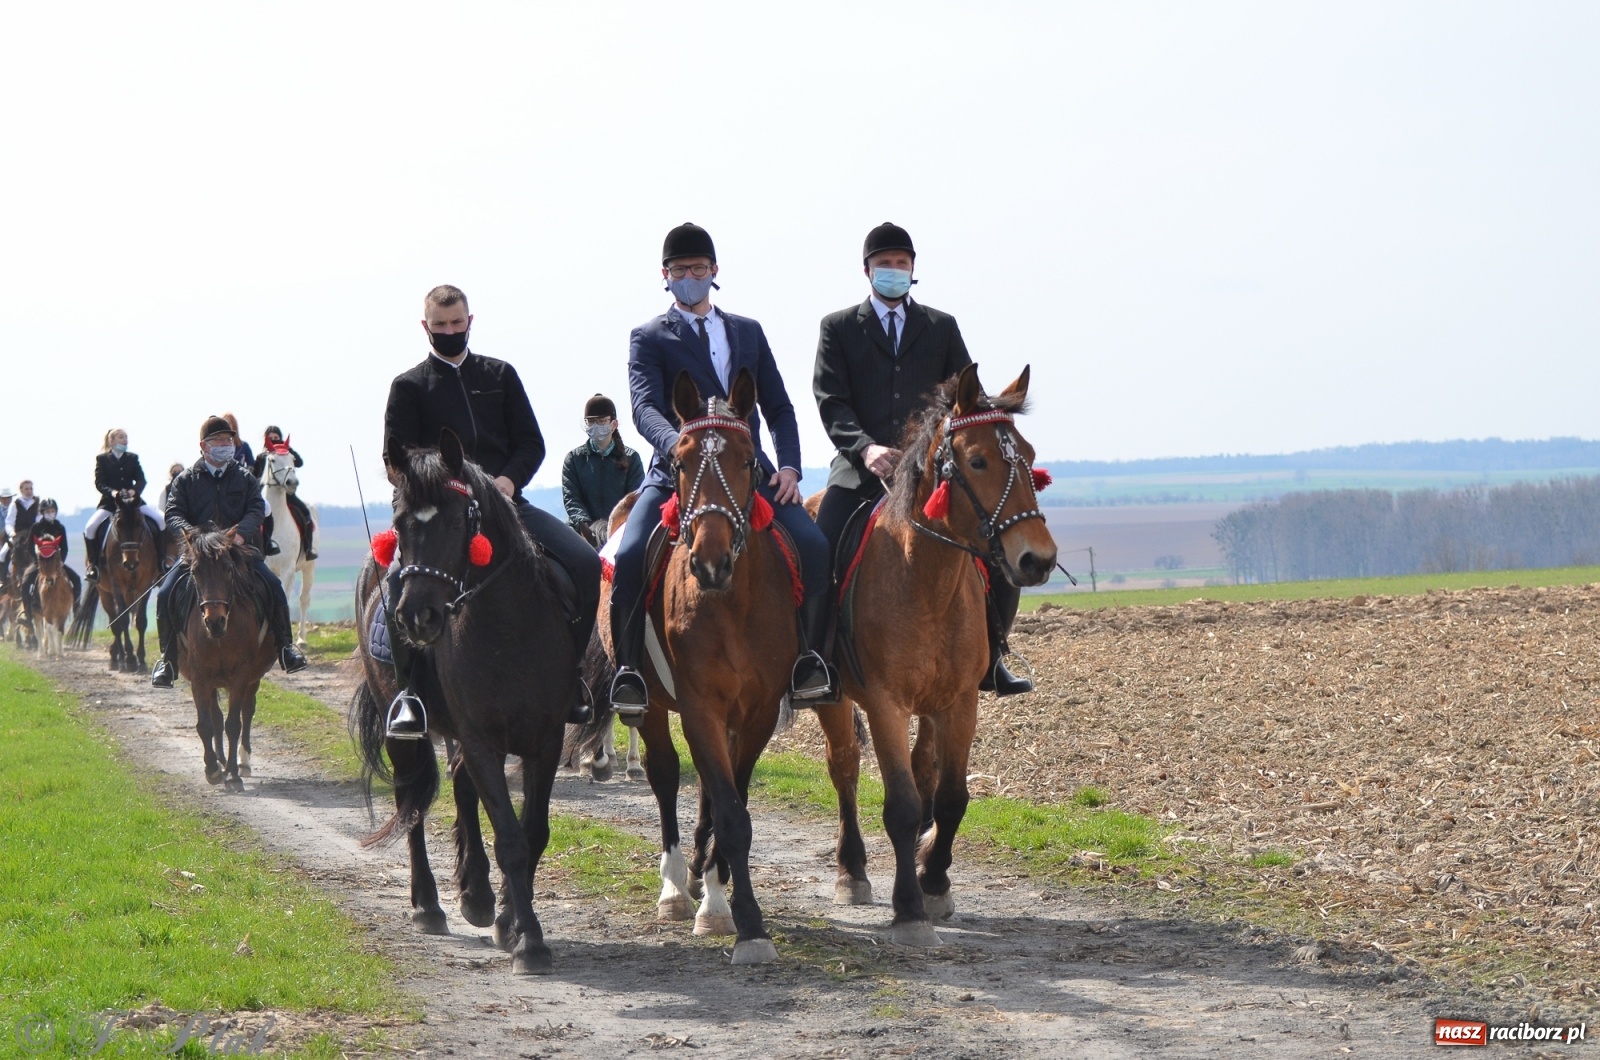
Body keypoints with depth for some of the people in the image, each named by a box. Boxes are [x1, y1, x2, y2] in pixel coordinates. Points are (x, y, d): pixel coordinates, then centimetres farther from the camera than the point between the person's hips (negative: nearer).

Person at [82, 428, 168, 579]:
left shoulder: (133, 458, 12)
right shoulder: (102, 459, 4)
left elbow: (141, 480, 2)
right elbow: (99, 483, -4)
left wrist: (135, 491, -20)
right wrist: (112, 492, -24)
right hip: (109, 502, -2)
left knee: (161, 519, -18)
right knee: (90, 527, -26)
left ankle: (161, 561, -7)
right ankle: (92, 564, -10)